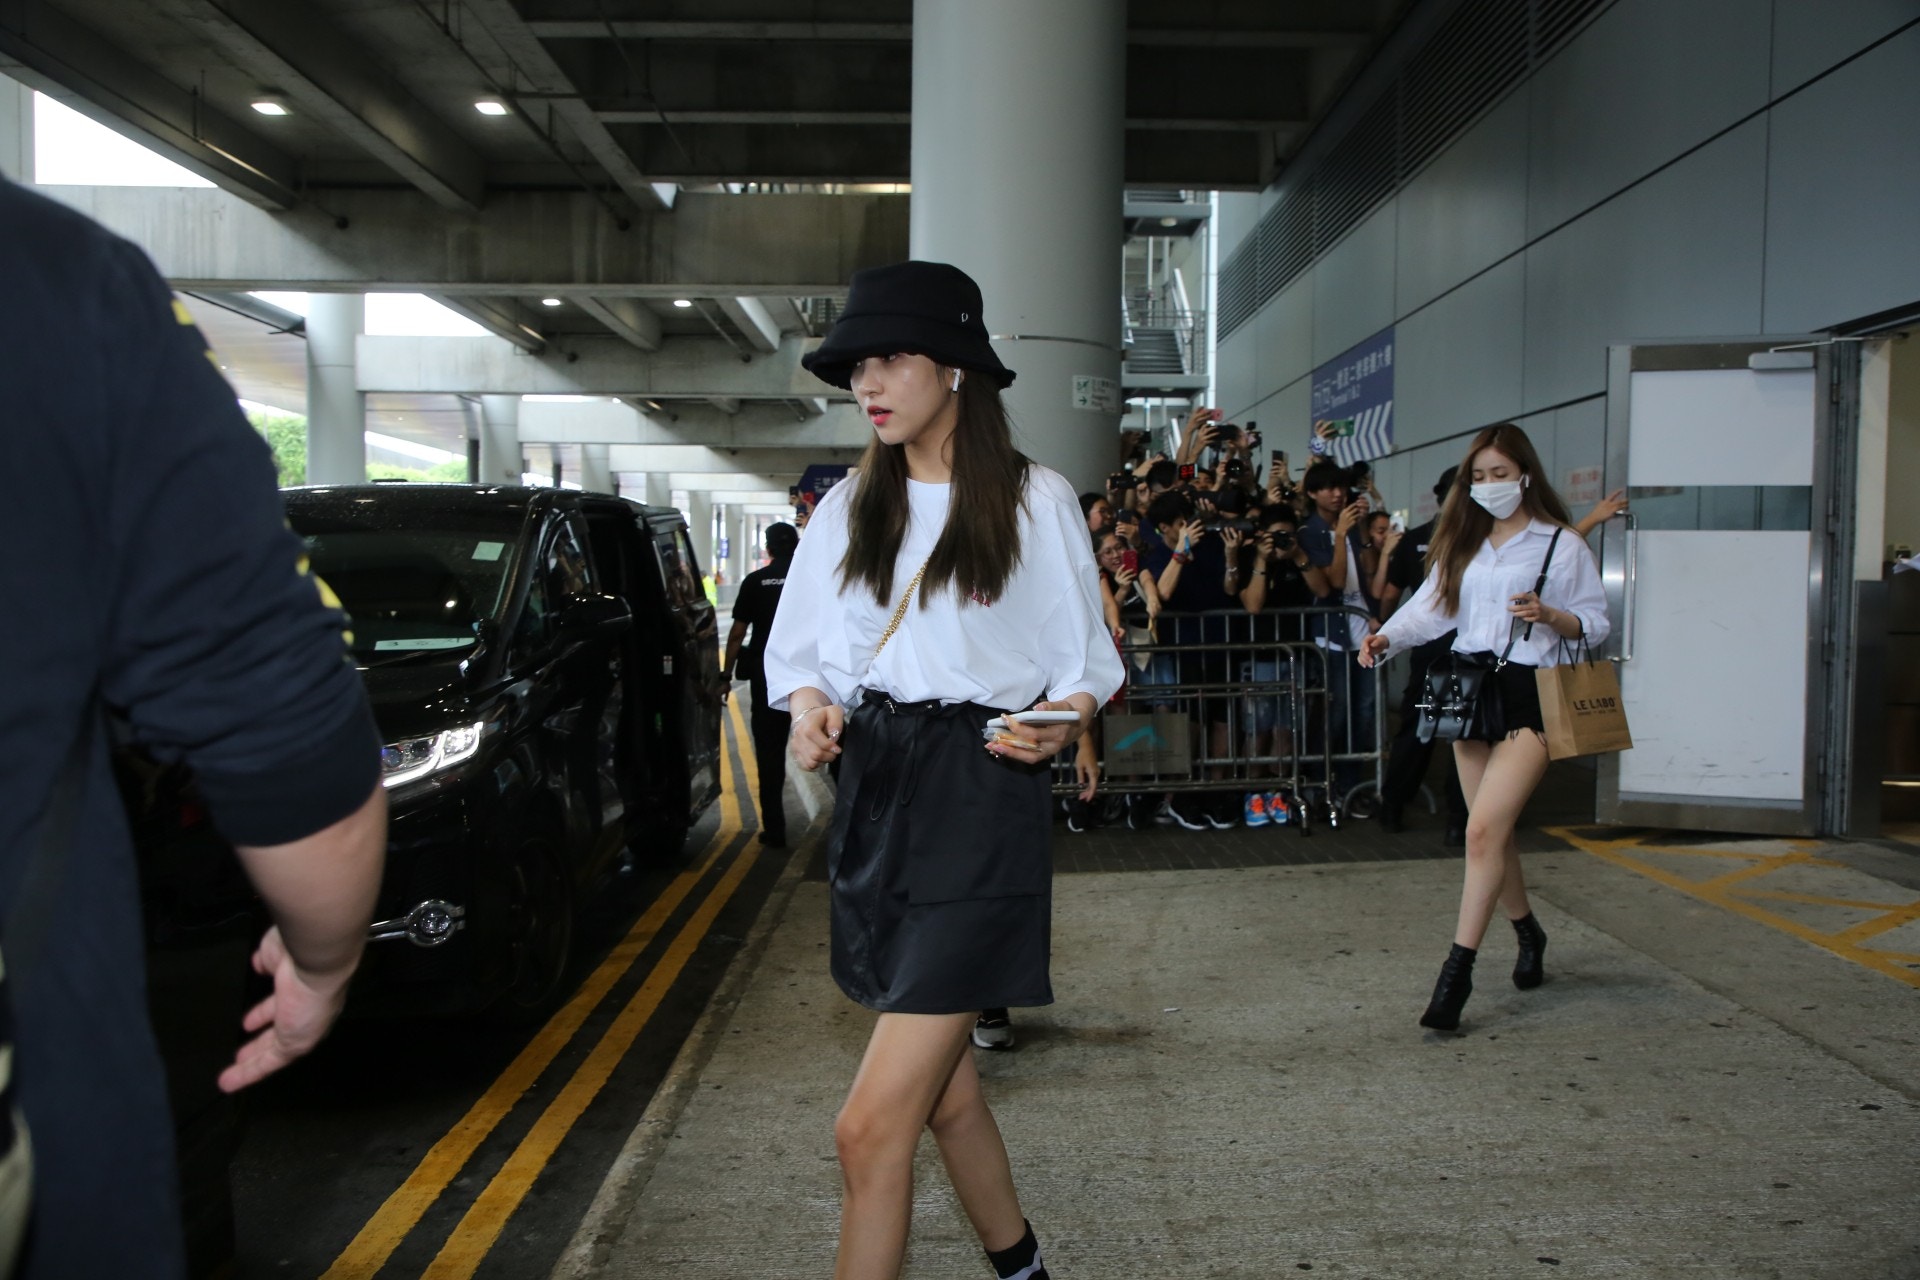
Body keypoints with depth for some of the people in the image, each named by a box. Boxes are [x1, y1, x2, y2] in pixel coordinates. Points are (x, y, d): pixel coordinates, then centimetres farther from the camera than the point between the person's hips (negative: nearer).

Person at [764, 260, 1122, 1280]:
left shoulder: (1034, 499, -4)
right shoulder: (850, 508, 9)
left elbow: (1084, 663, 2)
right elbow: (806, 653, 12)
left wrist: (1063, 722, -19)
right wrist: (812, 708, -10)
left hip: (982, 796, -6)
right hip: (872, 794, 6)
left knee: (871, 1127, -11)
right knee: (941, 1087, 19)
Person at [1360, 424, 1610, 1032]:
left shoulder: (1561, 544, 0)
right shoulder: (1463, 542, 15)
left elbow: (1595, 622, 2)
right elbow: (1432, 604, 5)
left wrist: (1549, 616, -18)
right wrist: (1386, 637, -13)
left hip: (1529, 692, -6)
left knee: (1483, 830, -16)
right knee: (1493, 830, 11)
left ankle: (1457, 970, -13)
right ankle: (1527, 932, 35)